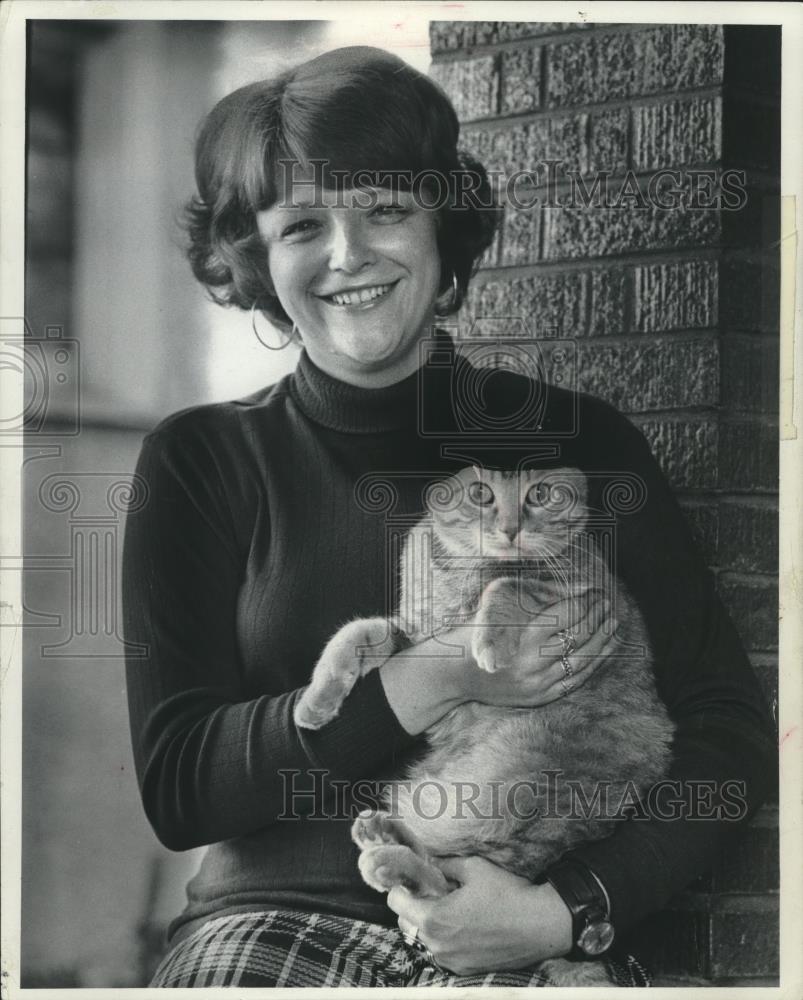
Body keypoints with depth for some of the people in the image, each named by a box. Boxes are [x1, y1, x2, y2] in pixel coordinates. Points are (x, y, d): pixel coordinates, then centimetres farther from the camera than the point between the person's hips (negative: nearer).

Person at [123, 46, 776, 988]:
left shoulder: (576, 440, 5)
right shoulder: (199, 461, 5)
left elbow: (730, 728, 3)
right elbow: (173, 788, -2)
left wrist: (566, 909, -12)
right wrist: (430, 681, -12)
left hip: (526, 937, 1)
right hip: (272, 916, 0)